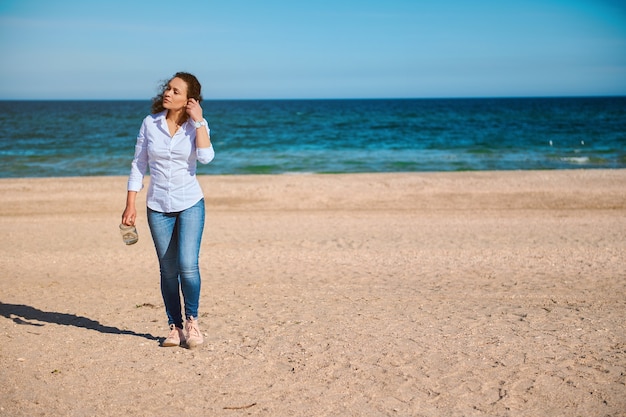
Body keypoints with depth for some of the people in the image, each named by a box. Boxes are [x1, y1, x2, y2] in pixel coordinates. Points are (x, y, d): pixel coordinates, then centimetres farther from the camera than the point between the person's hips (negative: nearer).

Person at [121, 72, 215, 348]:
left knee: (188, 266, -14)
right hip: (158, 207, 2)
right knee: (168, 271, 7)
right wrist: (130, 205, 0)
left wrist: (198, 120, -17)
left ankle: (192, 321, 6)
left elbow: (206, 157, -22)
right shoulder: (150, 123, 0)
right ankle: (175, 327, 19)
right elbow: (138, 165, 4)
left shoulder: (197, 126, -4)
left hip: (190, 204, -2)